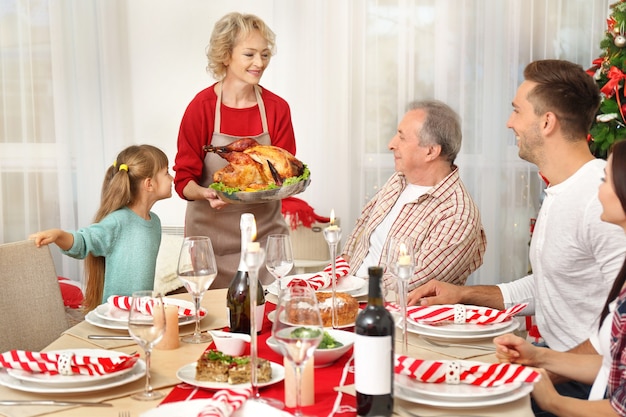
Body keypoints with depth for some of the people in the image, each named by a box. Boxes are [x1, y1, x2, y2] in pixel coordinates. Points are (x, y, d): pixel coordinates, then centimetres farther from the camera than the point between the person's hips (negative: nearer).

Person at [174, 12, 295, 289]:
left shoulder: (277, 109, -1)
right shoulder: (201, 107, -8)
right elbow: (184, 179, -7)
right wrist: (206, 194, -27)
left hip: (265, 232, 2)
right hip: (212, 233, -2)